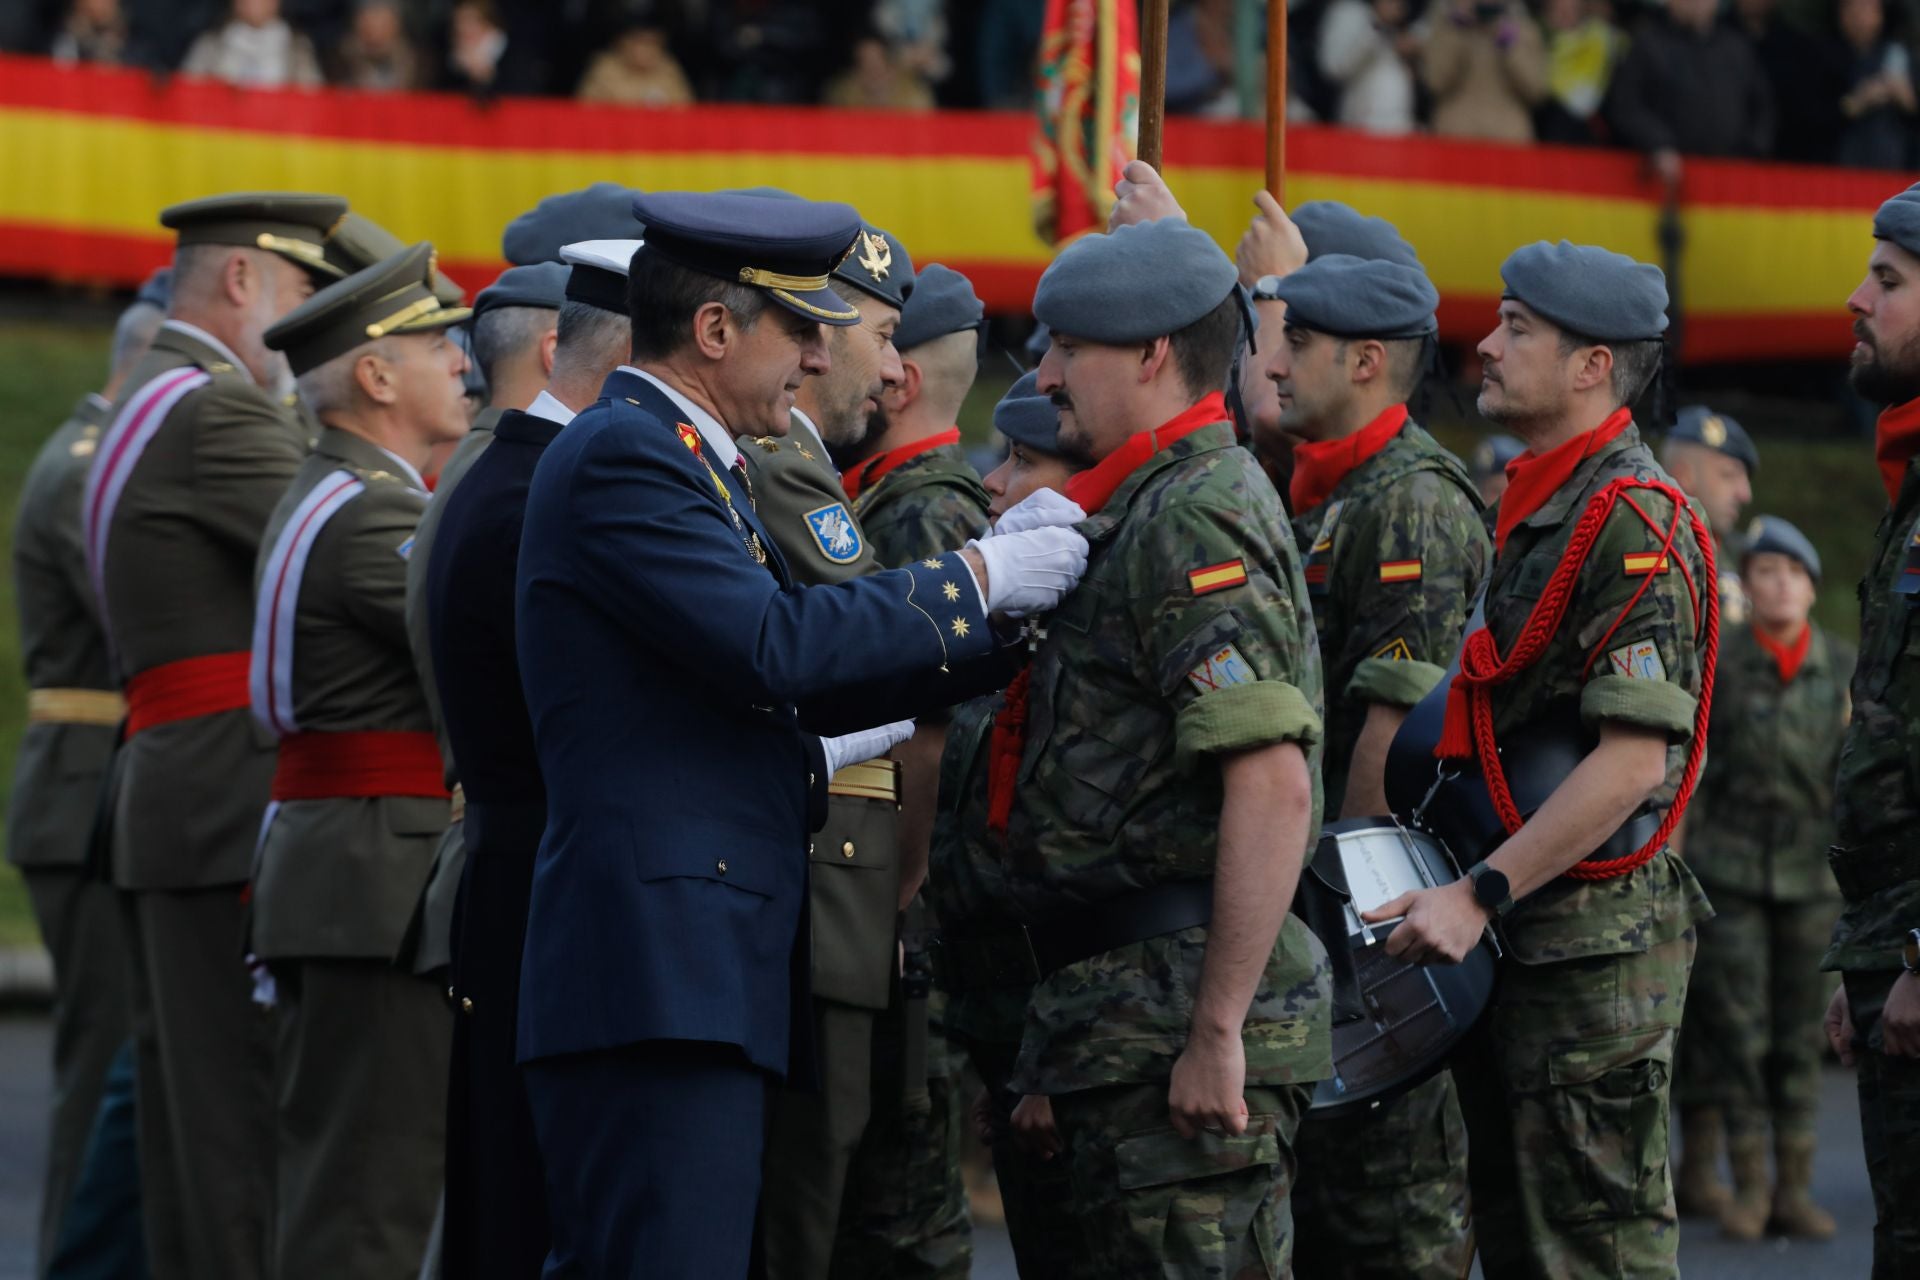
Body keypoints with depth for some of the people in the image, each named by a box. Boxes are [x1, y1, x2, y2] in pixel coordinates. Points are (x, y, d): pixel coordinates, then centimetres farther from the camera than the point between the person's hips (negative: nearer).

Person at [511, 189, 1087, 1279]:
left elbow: (811, 688, 22)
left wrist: (1008, 625, 13)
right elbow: (771, 646, -21)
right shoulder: (622, 456, -10)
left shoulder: (684, 458, 22)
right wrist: (973, 582, -10)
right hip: (661, 977, -10)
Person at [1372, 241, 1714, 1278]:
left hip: (1594, 947, -10)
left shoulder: (1637, 524, -15)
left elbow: (1633, 759, -22)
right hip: (1513, 944, 10)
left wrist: (1480, 895, -23)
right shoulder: (1536, 514, 17)